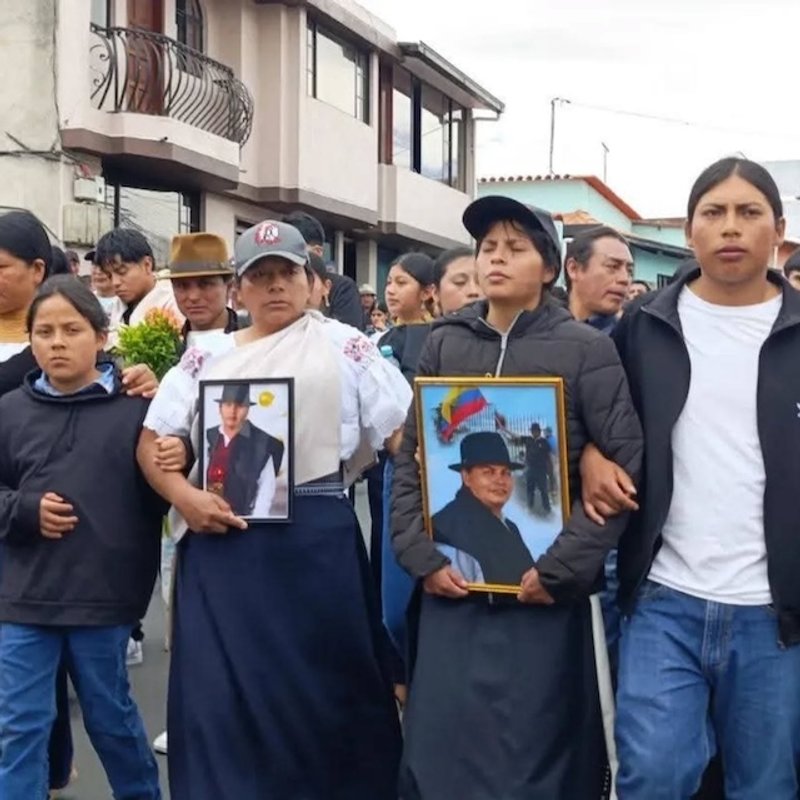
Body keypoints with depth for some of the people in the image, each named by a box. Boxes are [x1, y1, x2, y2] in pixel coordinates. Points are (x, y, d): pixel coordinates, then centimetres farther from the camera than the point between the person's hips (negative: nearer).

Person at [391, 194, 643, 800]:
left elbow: (625, 465, -7)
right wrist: (423, 558, -5)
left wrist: (561, 569, -13)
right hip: (452, 586, 3)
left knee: (534, 751, 6)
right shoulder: (444, 344, 9)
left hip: (543, 592, -3)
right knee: (441, 745, 9)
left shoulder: (585, 349, -1)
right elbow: (409, 459, 8)